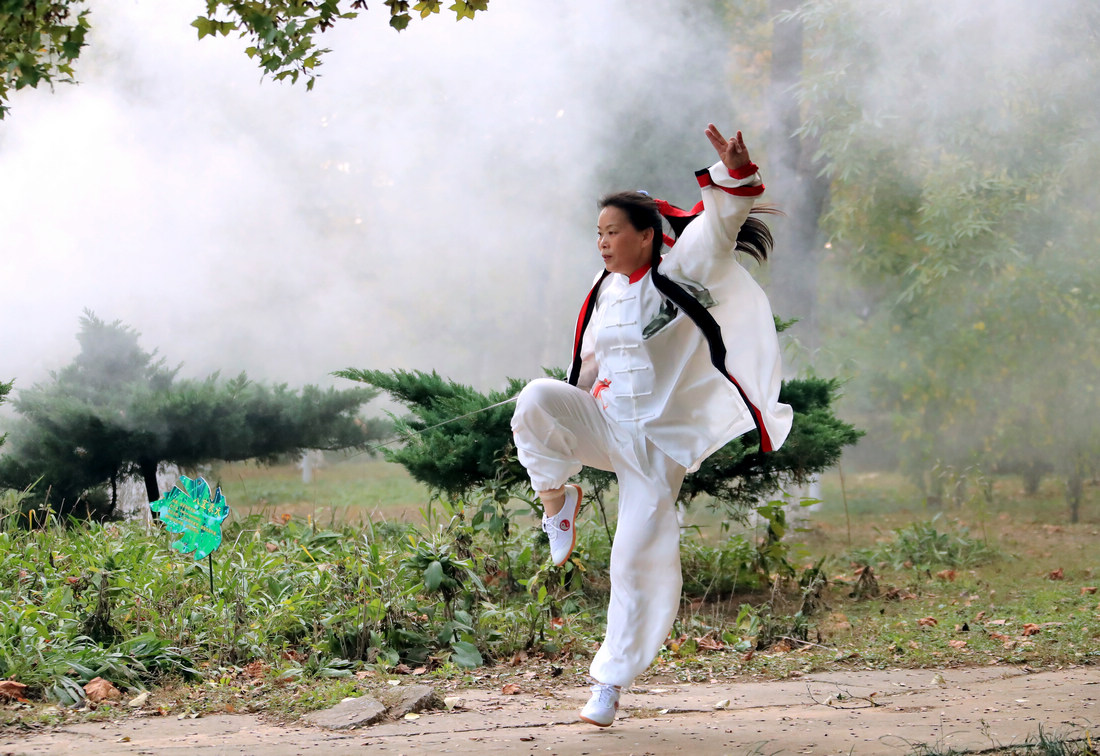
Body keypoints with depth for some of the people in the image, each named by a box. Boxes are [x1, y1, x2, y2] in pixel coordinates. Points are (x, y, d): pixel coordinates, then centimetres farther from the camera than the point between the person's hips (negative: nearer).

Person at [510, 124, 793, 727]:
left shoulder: (682, 274, -7)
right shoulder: (604, 297, 7)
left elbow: (720, 221, -21)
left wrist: (733, 172, -41)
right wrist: (565, 434, 24)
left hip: (659, 443, -4)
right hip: (604, 427, 4)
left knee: (640, 563, -4)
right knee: (536, 401, -28)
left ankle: (610, 682, 11)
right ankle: (557, 495, -5)